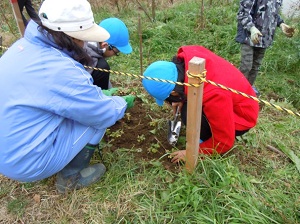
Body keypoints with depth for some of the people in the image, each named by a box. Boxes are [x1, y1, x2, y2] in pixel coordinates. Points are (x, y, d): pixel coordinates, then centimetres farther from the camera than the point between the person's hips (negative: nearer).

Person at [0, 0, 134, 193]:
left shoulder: (26, 45, -2)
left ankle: (68, 171, 21)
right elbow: (106, 114, -17)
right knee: (98, 115, -6)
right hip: (26, 161, -8)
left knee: (84, 103, 12)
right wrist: (123, 103, 3)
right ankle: (70, 177, 11)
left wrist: (101, 95, 2)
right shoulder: (58, 70, -29)